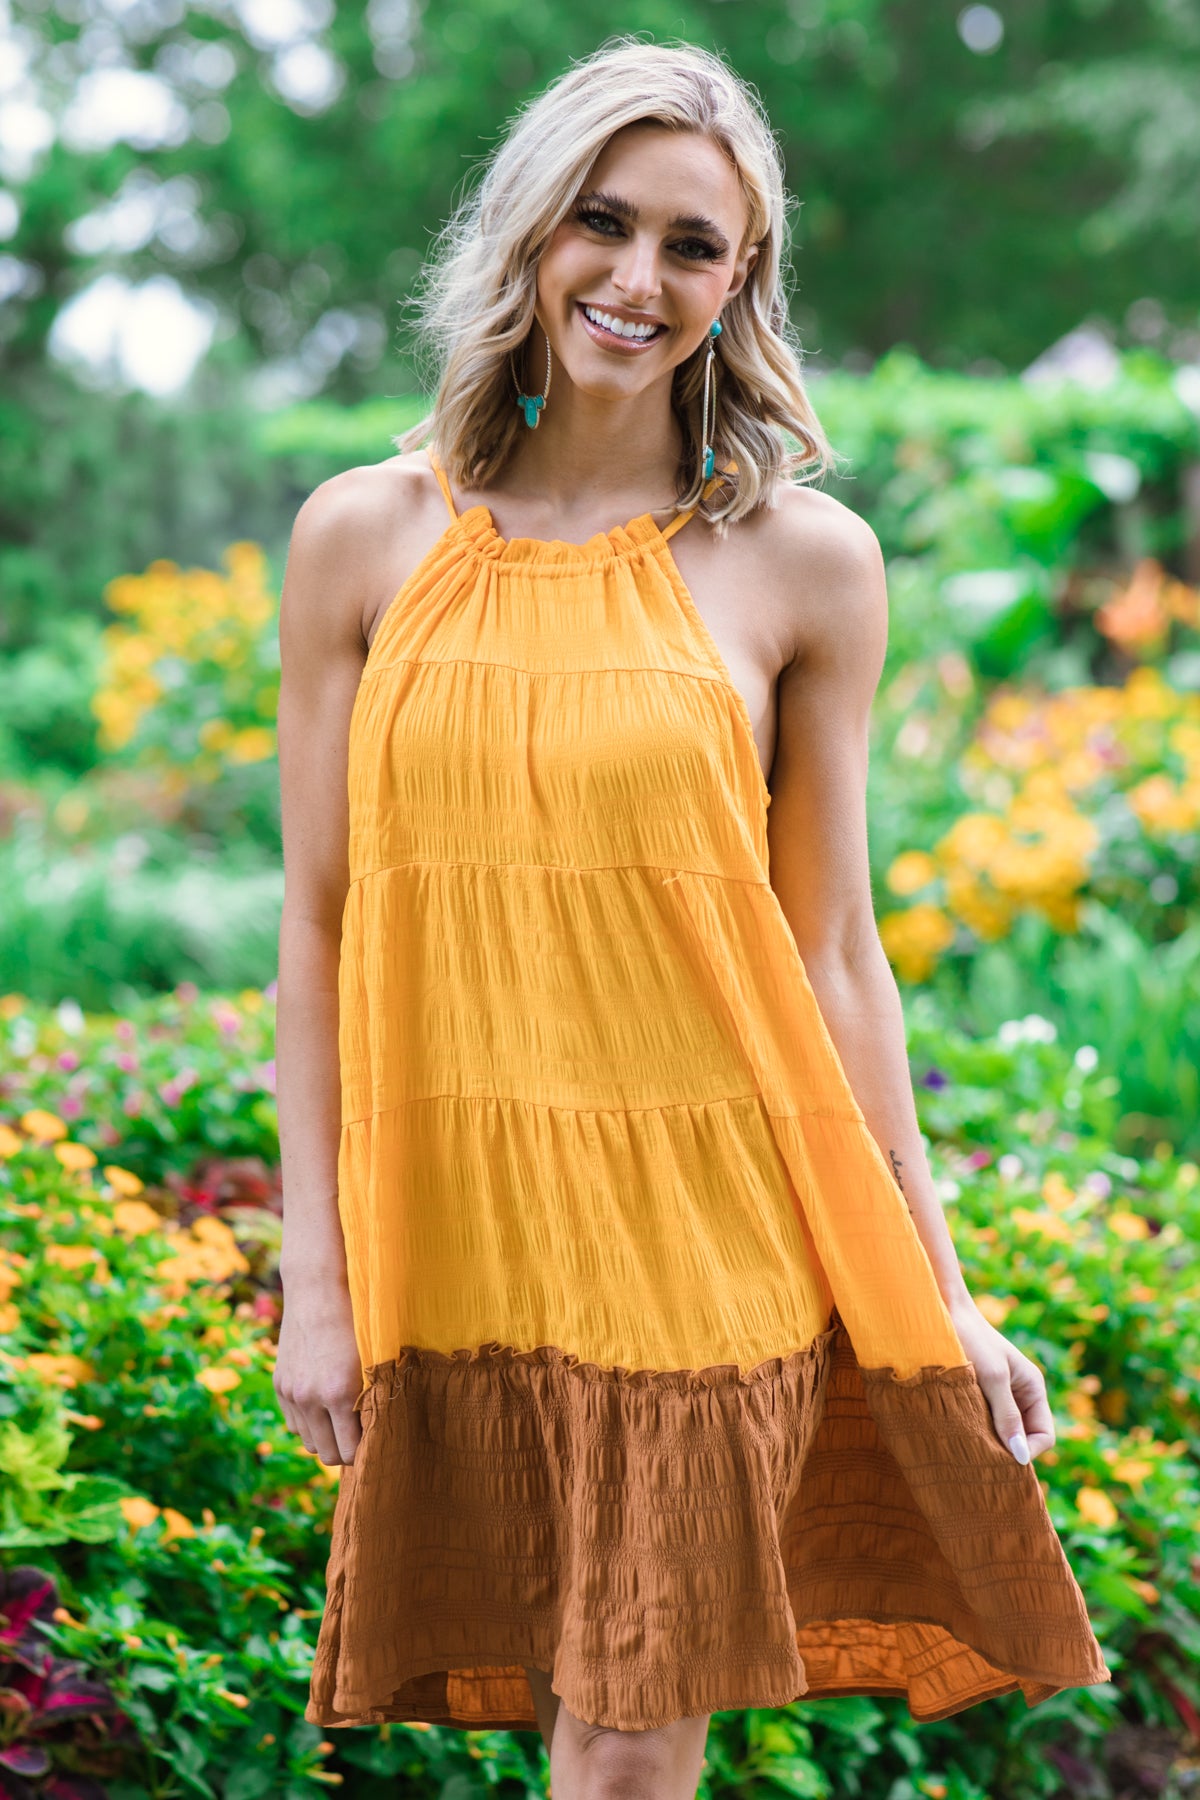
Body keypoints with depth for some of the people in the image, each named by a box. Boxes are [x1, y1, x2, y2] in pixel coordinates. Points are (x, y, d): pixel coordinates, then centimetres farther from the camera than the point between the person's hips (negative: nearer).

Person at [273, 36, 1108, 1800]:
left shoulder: (803, 559, 1)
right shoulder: (368, 537, 3)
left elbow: (837, 953, 4)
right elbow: (320, 926, 5)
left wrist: (938, 1289, 4)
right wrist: (312, 1275, 1)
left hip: (707, 1221, -1)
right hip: (457, 1227, 1)